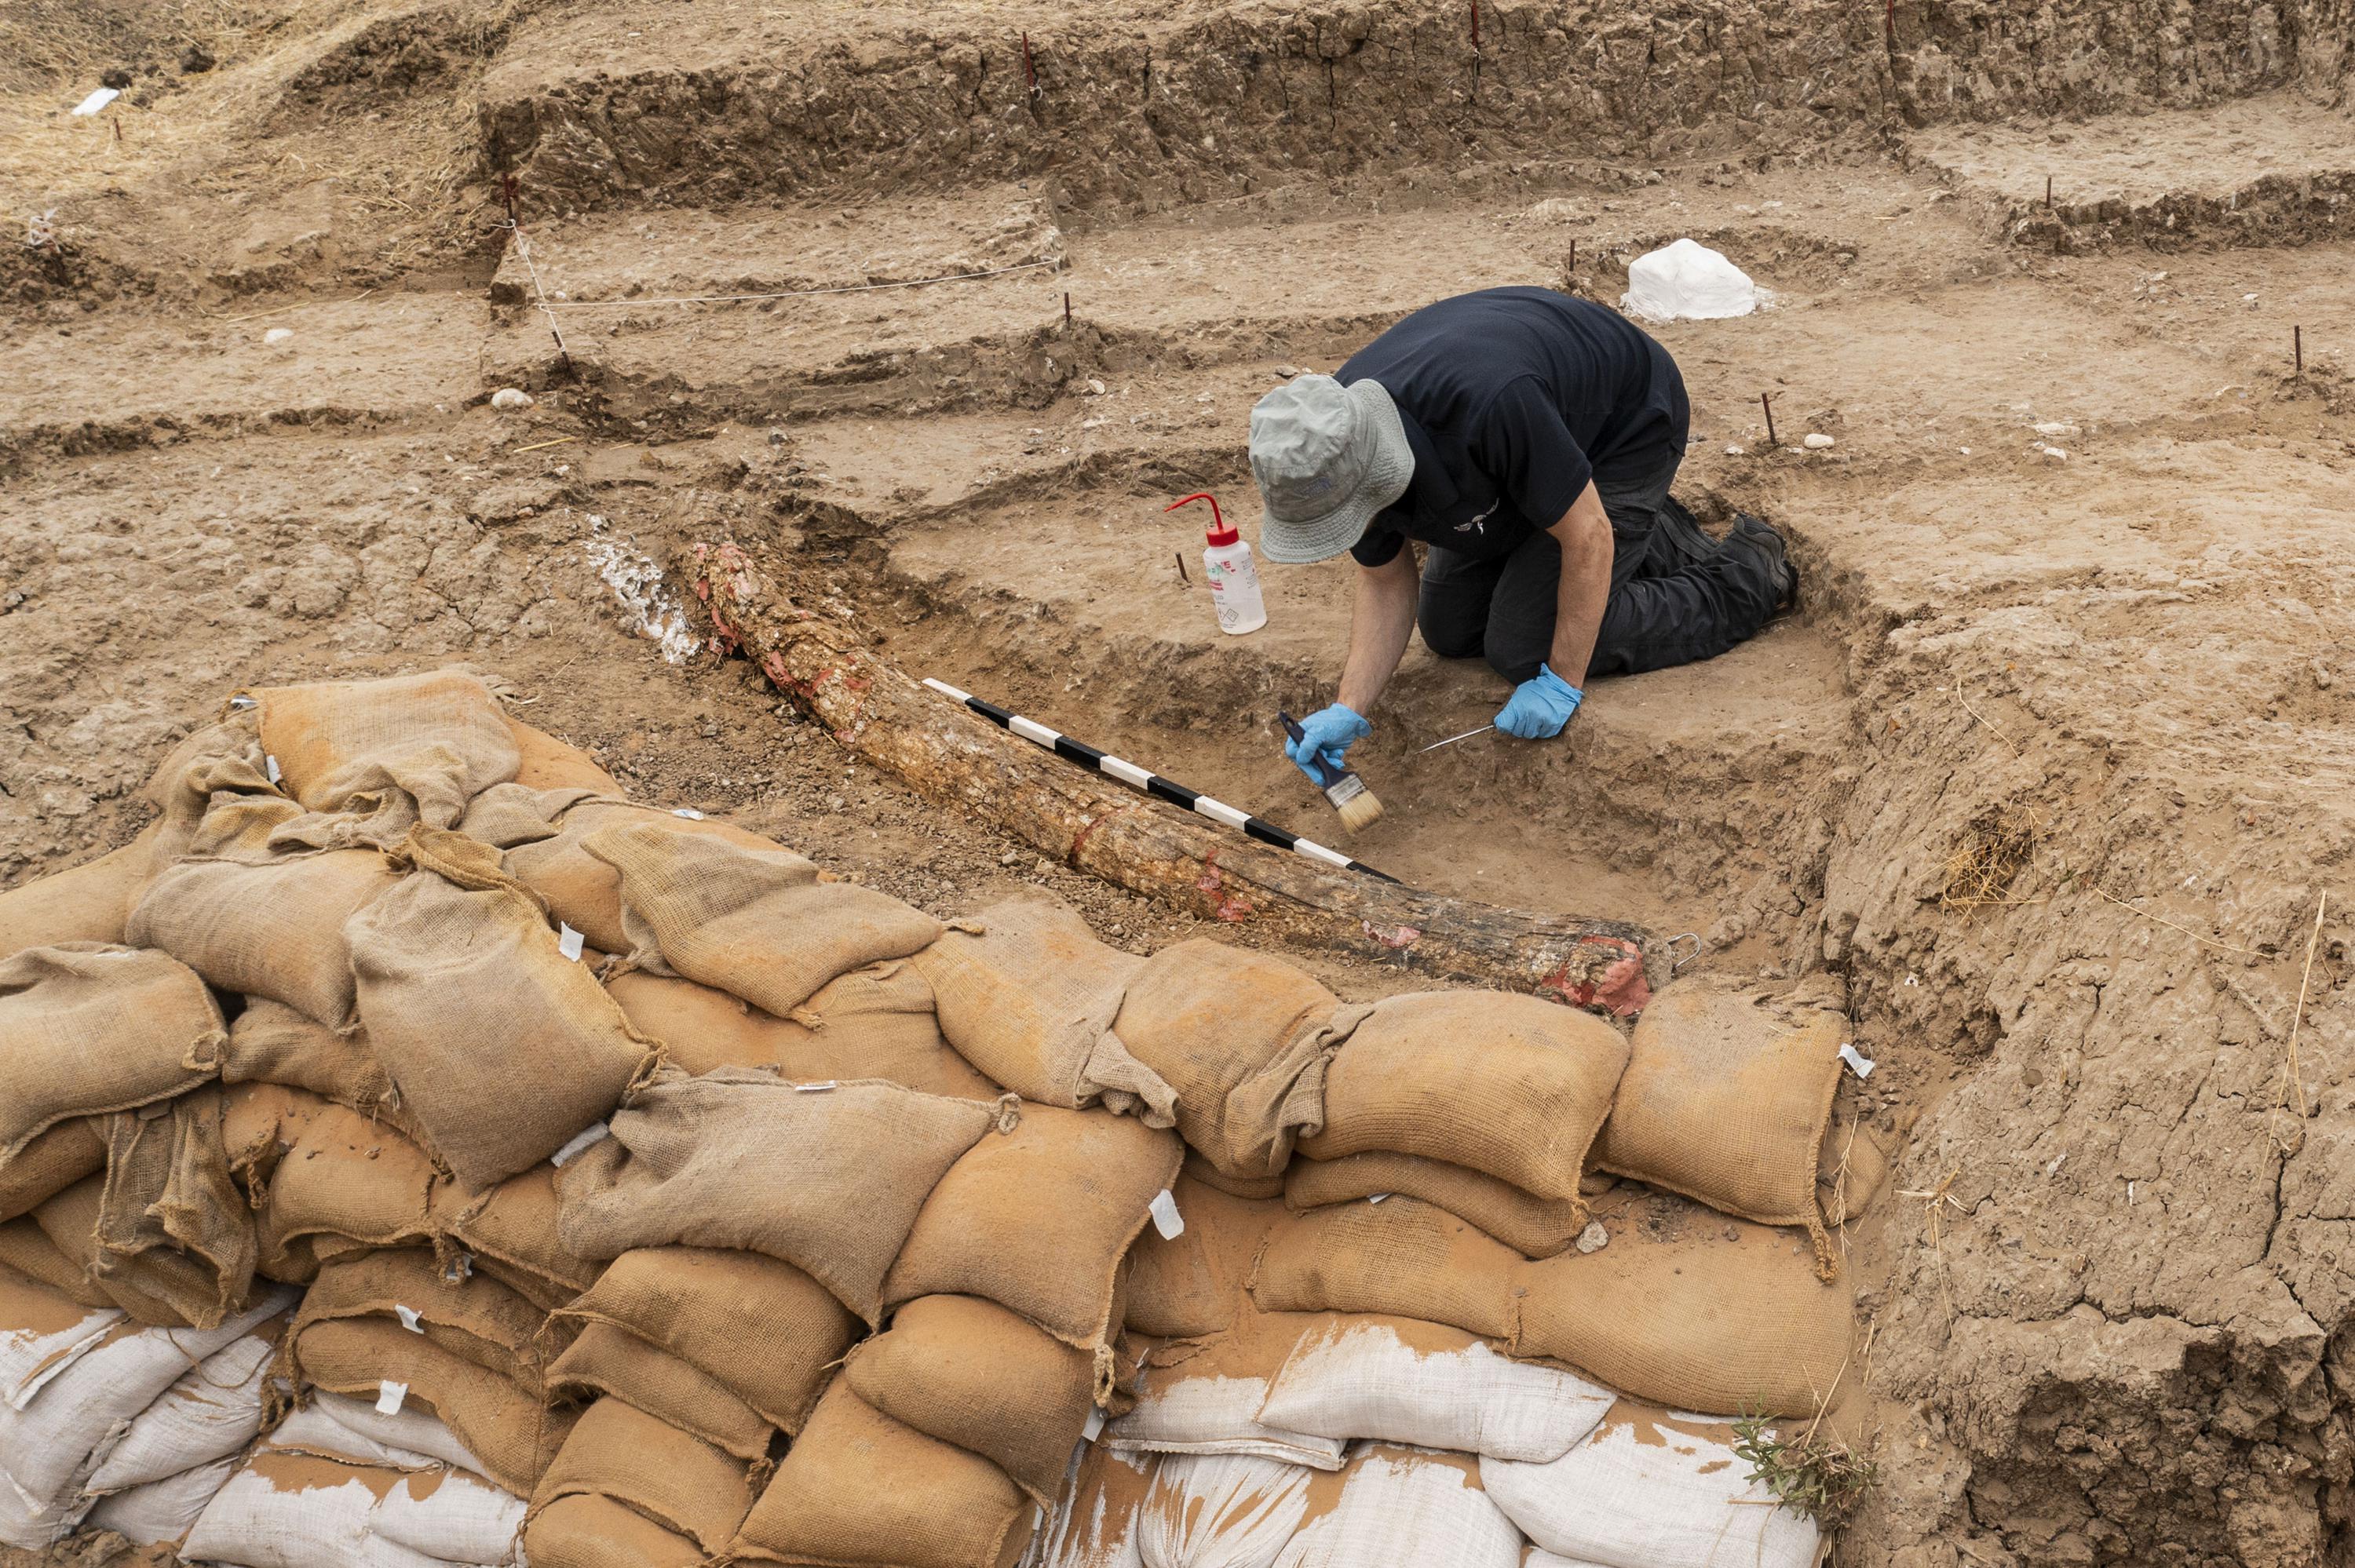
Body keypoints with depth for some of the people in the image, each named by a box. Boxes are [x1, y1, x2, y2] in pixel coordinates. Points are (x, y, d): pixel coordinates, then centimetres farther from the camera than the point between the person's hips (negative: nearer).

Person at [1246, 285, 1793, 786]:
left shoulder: (1487, 403, -45)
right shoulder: (1335, 451, -22)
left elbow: (1587, 536, -31)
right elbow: (1386, 583, -7)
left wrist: (1562, 681, -24)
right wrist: (1349, 710, -20)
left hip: (1626, 429, -7)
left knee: (1524, 646, -11)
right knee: (1449, 630, 9)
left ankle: (1746, 575, 5)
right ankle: (1649, 538, 22)